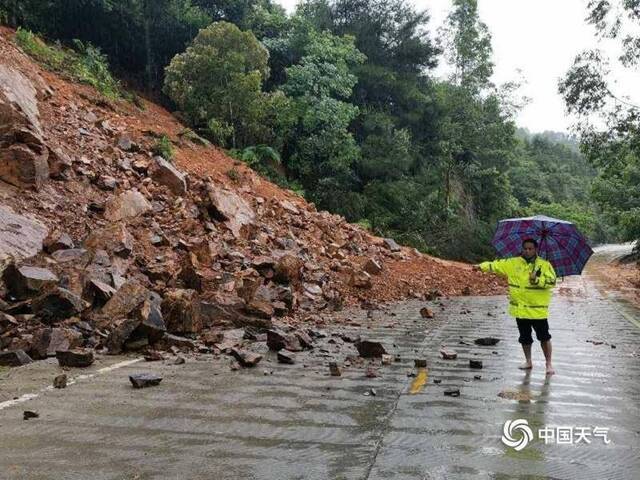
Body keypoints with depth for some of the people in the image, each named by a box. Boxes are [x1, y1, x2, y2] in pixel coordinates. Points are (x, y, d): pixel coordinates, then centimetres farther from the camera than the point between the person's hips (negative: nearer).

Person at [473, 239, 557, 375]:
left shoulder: (545, 265, -4)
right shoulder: (513, 263, 6)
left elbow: (552, 281, -13)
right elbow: (497, 265, 5)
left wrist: (537, 280, -26)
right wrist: (481, 266, -5)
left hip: (538, 309, -3)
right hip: (520, 309, 4)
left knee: (544, 337, 1)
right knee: (525, 337, 15)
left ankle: (549, 364, 16)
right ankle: (528, 362, 31)